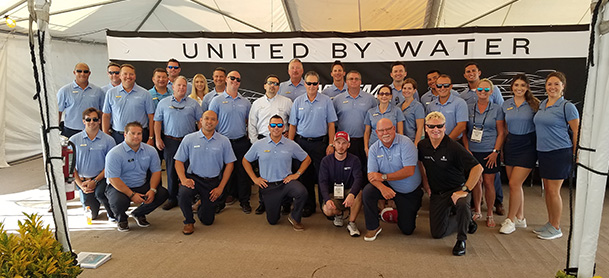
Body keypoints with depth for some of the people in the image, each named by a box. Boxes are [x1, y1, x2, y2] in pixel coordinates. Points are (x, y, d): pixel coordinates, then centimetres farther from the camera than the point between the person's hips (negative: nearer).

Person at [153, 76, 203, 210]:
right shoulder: (164, 102, 8)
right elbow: (157, 121, 8)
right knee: (171, 170, 3)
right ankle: (172, 198, 13)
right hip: (170, 141, 0)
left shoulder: (193, 103, 8)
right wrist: (158, 138, -2)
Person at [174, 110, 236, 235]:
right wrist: (183, 179, -15)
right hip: (193, 178, -1)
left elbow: (229, 164, 3)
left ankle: (201, 208, 42)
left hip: (213, 181, 1)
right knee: (183, 193, -34)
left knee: (208, 220, 3)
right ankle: (189, 222, -5)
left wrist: (221, 187, -4)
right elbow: (179, 161, 2)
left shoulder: (224, 141, 1)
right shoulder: (189, 139, 0)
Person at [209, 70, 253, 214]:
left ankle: (244, 201, 19)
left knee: (243, 172, 6)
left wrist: (250, 138, 9)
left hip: (242, 142, 2)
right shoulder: (217, 100, 1)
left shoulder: (245, 102, 11)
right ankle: (220, 202, 17)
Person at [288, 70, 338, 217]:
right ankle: (309, 205, 21)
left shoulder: (326, 101, 1)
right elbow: (293, 125, 8)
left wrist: (331, 144, -5)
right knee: (305, 175, 8)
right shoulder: (298, 101, 6)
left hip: (320, 143, -2)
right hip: (302, 142, 2)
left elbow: (331, 124, 1)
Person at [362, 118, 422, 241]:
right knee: (367, 192, -28)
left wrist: (383, 177, -26)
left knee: (407, 230, 3)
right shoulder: (374, 149, -8)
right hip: (389, 186, 2)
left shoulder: (405, 143, -19)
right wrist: (382, 187, -36)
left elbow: (409, 171, -27)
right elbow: (371, 175, -14)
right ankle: (373, 227, -7)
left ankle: (408, 213, 40)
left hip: (410, 192, -2)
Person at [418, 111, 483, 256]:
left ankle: (461, 240, -14)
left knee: (462, 204, -40)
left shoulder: (454, 147, -19)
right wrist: (426, 184, 13)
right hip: (436, 193, 5)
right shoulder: (422, 145, -2)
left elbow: (478, 168, -23)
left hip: (456, 189, -5)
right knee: (437, 233, 3)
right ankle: (466, 221, 31)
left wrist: (465, 190, -26)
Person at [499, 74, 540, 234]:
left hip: (527, 146, -4)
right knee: (515, 185, 10)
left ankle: (510, 220, 4)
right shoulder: (506, 105, 8)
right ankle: (520, 218, 25)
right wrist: (501, 148, 12)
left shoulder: (534, 104, -4)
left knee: (514, 184, -8)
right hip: (511, 145, 5)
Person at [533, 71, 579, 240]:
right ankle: (550, 223, 26)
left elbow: (577, 131, -7)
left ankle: (556, 228, 11)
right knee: (547, 189, 13)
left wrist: (575, 154, -6)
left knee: (553, 190, -3)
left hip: (560, 153, -7)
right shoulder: (542, 105, 11)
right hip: (543, 152, 7)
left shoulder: (567, 107, -9)